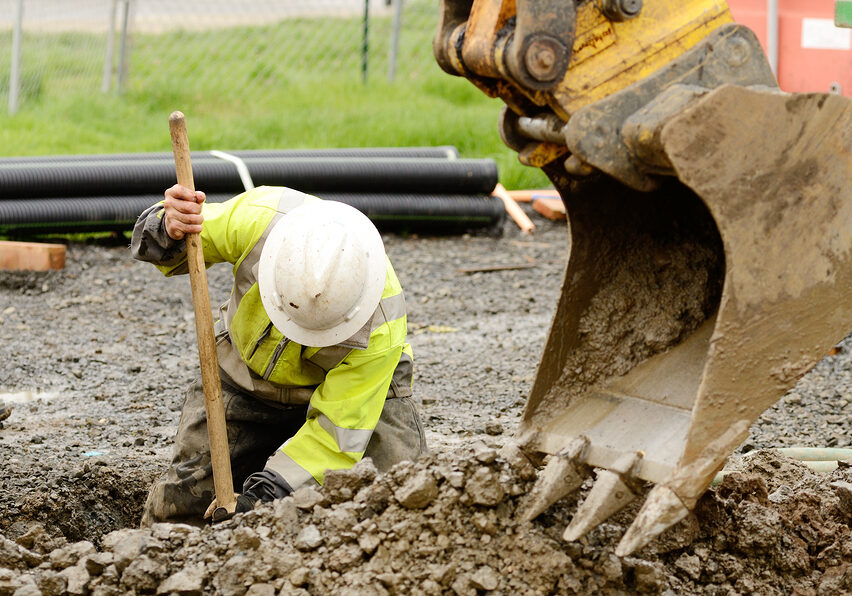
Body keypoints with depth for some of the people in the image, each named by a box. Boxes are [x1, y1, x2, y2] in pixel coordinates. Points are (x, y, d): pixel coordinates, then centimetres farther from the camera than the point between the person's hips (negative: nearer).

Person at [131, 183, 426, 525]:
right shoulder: (258, 217, -33)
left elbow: (338, 431, -30)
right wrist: (169, 230, -41)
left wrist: (264, 498, -39)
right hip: (245, 373, 2)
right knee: (179, 506, -7)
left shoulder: (380, 327, -36)